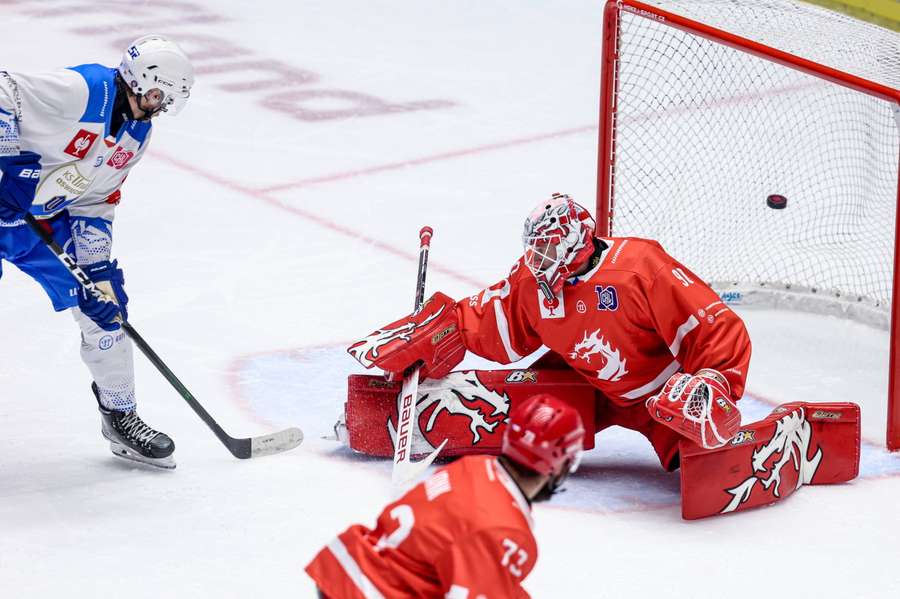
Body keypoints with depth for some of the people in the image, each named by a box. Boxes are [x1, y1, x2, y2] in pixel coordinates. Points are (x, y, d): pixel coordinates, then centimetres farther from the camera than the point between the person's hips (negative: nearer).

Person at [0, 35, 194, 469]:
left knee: (103, 307, 5)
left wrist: (99, 265, -1)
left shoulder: (137, 135, 3)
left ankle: (120, 416, 19)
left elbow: (95, 202, 8)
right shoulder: (83, 91, -24)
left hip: (49, 217, 8)